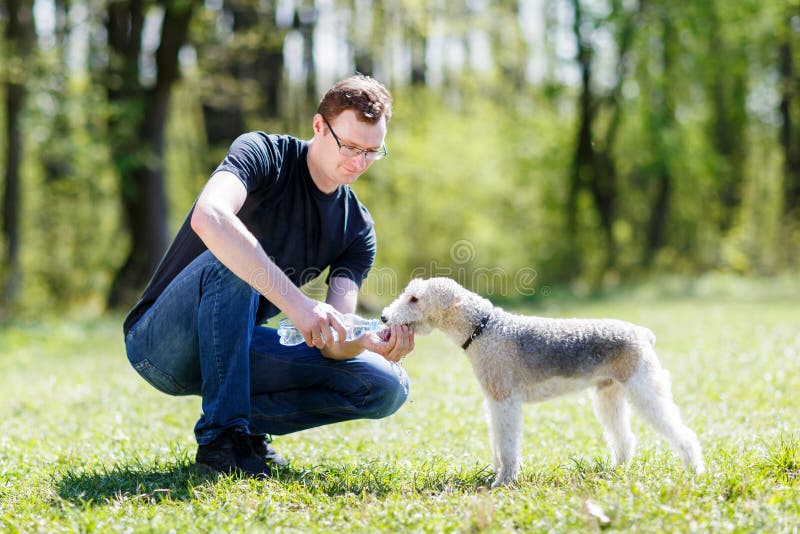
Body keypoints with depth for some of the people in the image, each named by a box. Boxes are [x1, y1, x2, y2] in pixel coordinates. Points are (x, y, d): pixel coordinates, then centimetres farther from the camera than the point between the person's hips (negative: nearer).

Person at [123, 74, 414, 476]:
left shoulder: (357, 228, 1)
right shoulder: (264, 154, -15)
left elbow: (332, 338, -8)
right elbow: (208, 217, -38)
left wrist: (367, 341, -33)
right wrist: (295, 301, -43)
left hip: (235, 348, 5)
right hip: (160, 344, -5)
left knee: (388, 387, -10)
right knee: (230, 260, -37)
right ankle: (220, 434, -27)